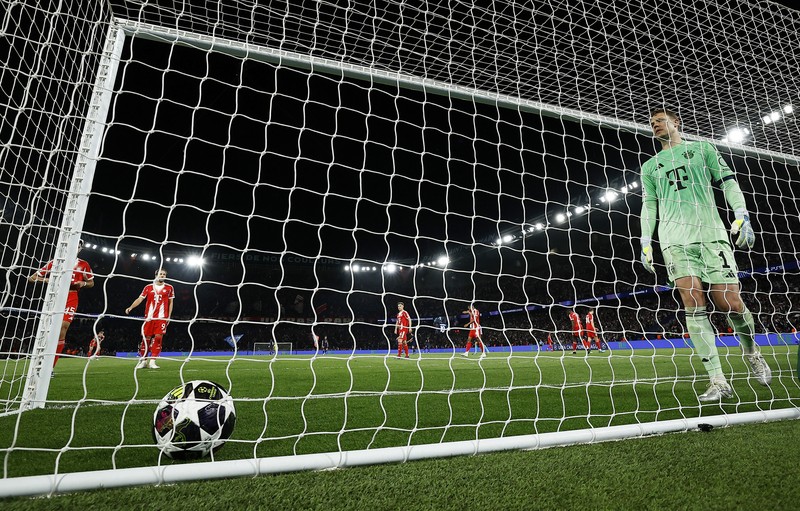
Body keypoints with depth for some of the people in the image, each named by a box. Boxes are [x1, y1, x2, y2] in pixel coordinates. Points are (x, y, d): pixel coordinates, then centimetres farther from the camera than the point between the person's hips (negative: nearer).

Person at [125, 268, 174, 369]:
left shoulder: (169, 288, 8)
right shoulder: (148, 287, 8)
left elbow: (171, 302, 11)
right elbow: (140, 299, 4)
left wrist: (169, 316, 5)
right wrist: (131, 307, -12)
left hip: (162, 317, 0)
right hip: (149, 317, 1)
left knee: (158, 337, -7)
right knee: (146, 337, 1)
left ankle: (152, 361, -1)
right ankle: (143, 360, 14)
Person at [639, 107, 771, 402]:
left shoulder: (702, 149, 19)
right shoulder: (650, 166, 22)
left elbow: (729, 183, 13)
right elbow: (648, 205, 17)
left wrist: (741, 216, -2)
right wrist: (645, 242, 6)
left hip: (711, 233, -1)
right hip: (674, 239, 1)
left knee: (729, 303, -7)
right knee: (694, 305, -11)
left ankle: (752, 353, 25)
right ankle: (718, 382, -8)